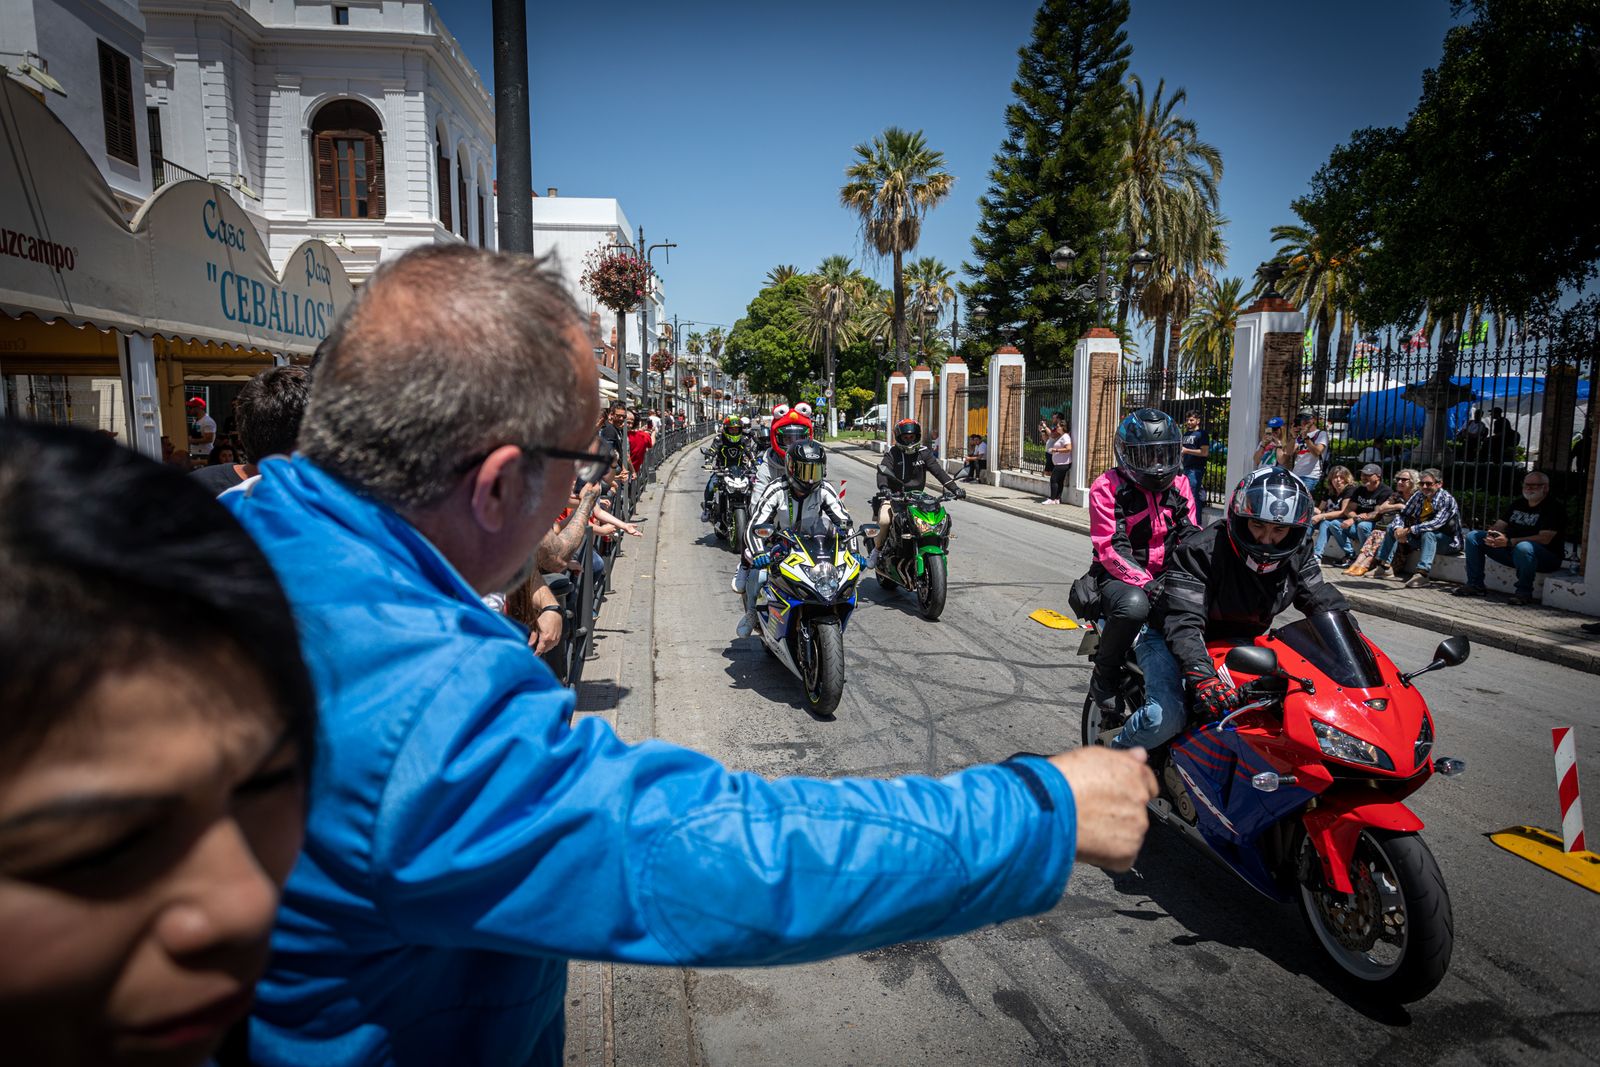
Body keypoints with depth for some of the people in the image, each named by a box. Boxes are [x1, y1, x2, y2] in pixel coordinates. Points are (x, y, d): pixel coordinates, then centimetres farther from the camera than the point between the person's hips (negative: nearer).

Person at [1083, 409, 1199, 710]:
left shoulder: (1179, 485, 11)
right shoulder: (1108, 487, -7)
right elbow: (1111, 548, -17)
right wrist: (1145, 584, -30)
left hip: (1167, 577, 6)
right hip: (1120, 578, -6)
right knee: (1133, 605, -39)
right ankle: (1104, 678, -14)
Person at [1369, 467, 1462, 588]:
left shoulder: (1446, 499, -20)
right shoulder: (1418, 496, 0)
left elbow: (1436, 523, -34)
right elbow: (1402, 514, 1)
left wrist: (1408, 530, -37)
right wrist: (1398, 529, -22)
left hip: (1448, 542, -7)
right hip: (1422, 537, 7)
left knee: (1428, 533, -38)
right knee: (1392, 527, 3)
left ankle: (1422, 575, -47)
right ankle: (1384, 566, 1)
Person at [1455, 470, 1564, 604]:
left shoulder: (1554, 507, -9)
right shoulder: (1517, 504, 15)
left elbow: (1544, 539, -21)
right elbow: (1500, 525, 11)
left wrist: (1509, 542, -28)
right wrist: (1492, 534, -15)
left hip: (1547, 556, -7)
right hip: (1511, 549, 8)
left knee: (1523, 547, -42)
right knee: (1473, 536, -1)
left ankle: (1524, 592, -24)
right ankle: (1475, 585, -5)